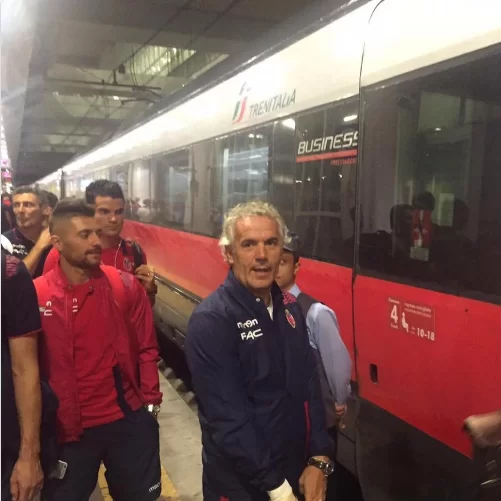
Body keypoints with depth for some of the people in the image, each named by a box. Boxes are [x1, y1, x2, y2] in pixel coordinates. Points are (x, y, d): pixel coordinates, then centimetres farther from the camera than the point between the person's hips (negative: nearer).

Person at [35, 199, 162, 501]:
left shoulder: (126, 286, -5)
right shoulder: (35, 295, -10)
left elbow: (147, 348, 1)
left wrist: (150, 401, -2)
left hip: (130, 420, 1)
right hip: (67, 428, -1)